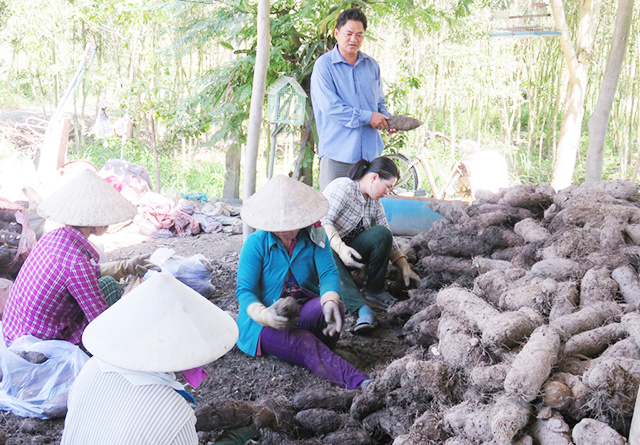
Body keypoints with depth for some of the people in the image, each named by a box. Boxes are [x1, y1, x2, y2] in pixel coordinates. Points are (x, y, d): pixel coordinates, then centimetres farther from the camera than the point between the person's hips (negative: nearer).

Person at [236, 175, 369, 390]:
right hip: (263, 321, -3)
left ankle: (322, 355, -12)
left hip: (305, 311, 3)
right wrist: (264, 315, -35)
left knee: (334, 307, -32)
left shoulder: (315, 237, -1)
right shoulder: (256, 243, -9)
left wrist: (330, 301, -38)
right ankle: (357, 383, -50)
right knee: (304, 342, -35)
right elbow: (244, 290, -12)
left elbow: (328, 273, -14)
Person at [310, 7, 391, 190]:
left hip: (369, 152, 5)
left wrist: (386, 119, 1)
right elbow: (330, 107, -13)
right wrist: (368, 117, -14)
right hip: (337, 153, -5)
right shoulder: (324, 64, -3)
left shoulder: (372, 65, 15)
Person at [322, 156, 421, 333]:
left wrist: (405, 268, 2)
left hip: (350, 250, 7)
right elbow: (323, 222, -25)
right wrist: (340, 248, -38)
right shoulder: (343, 187, -15)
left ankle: (374, 290, -10)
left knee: (381, 233, -20)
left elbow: (388, 239, 11)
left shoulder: (374, 203, 10)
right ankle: (362, 309, -58)